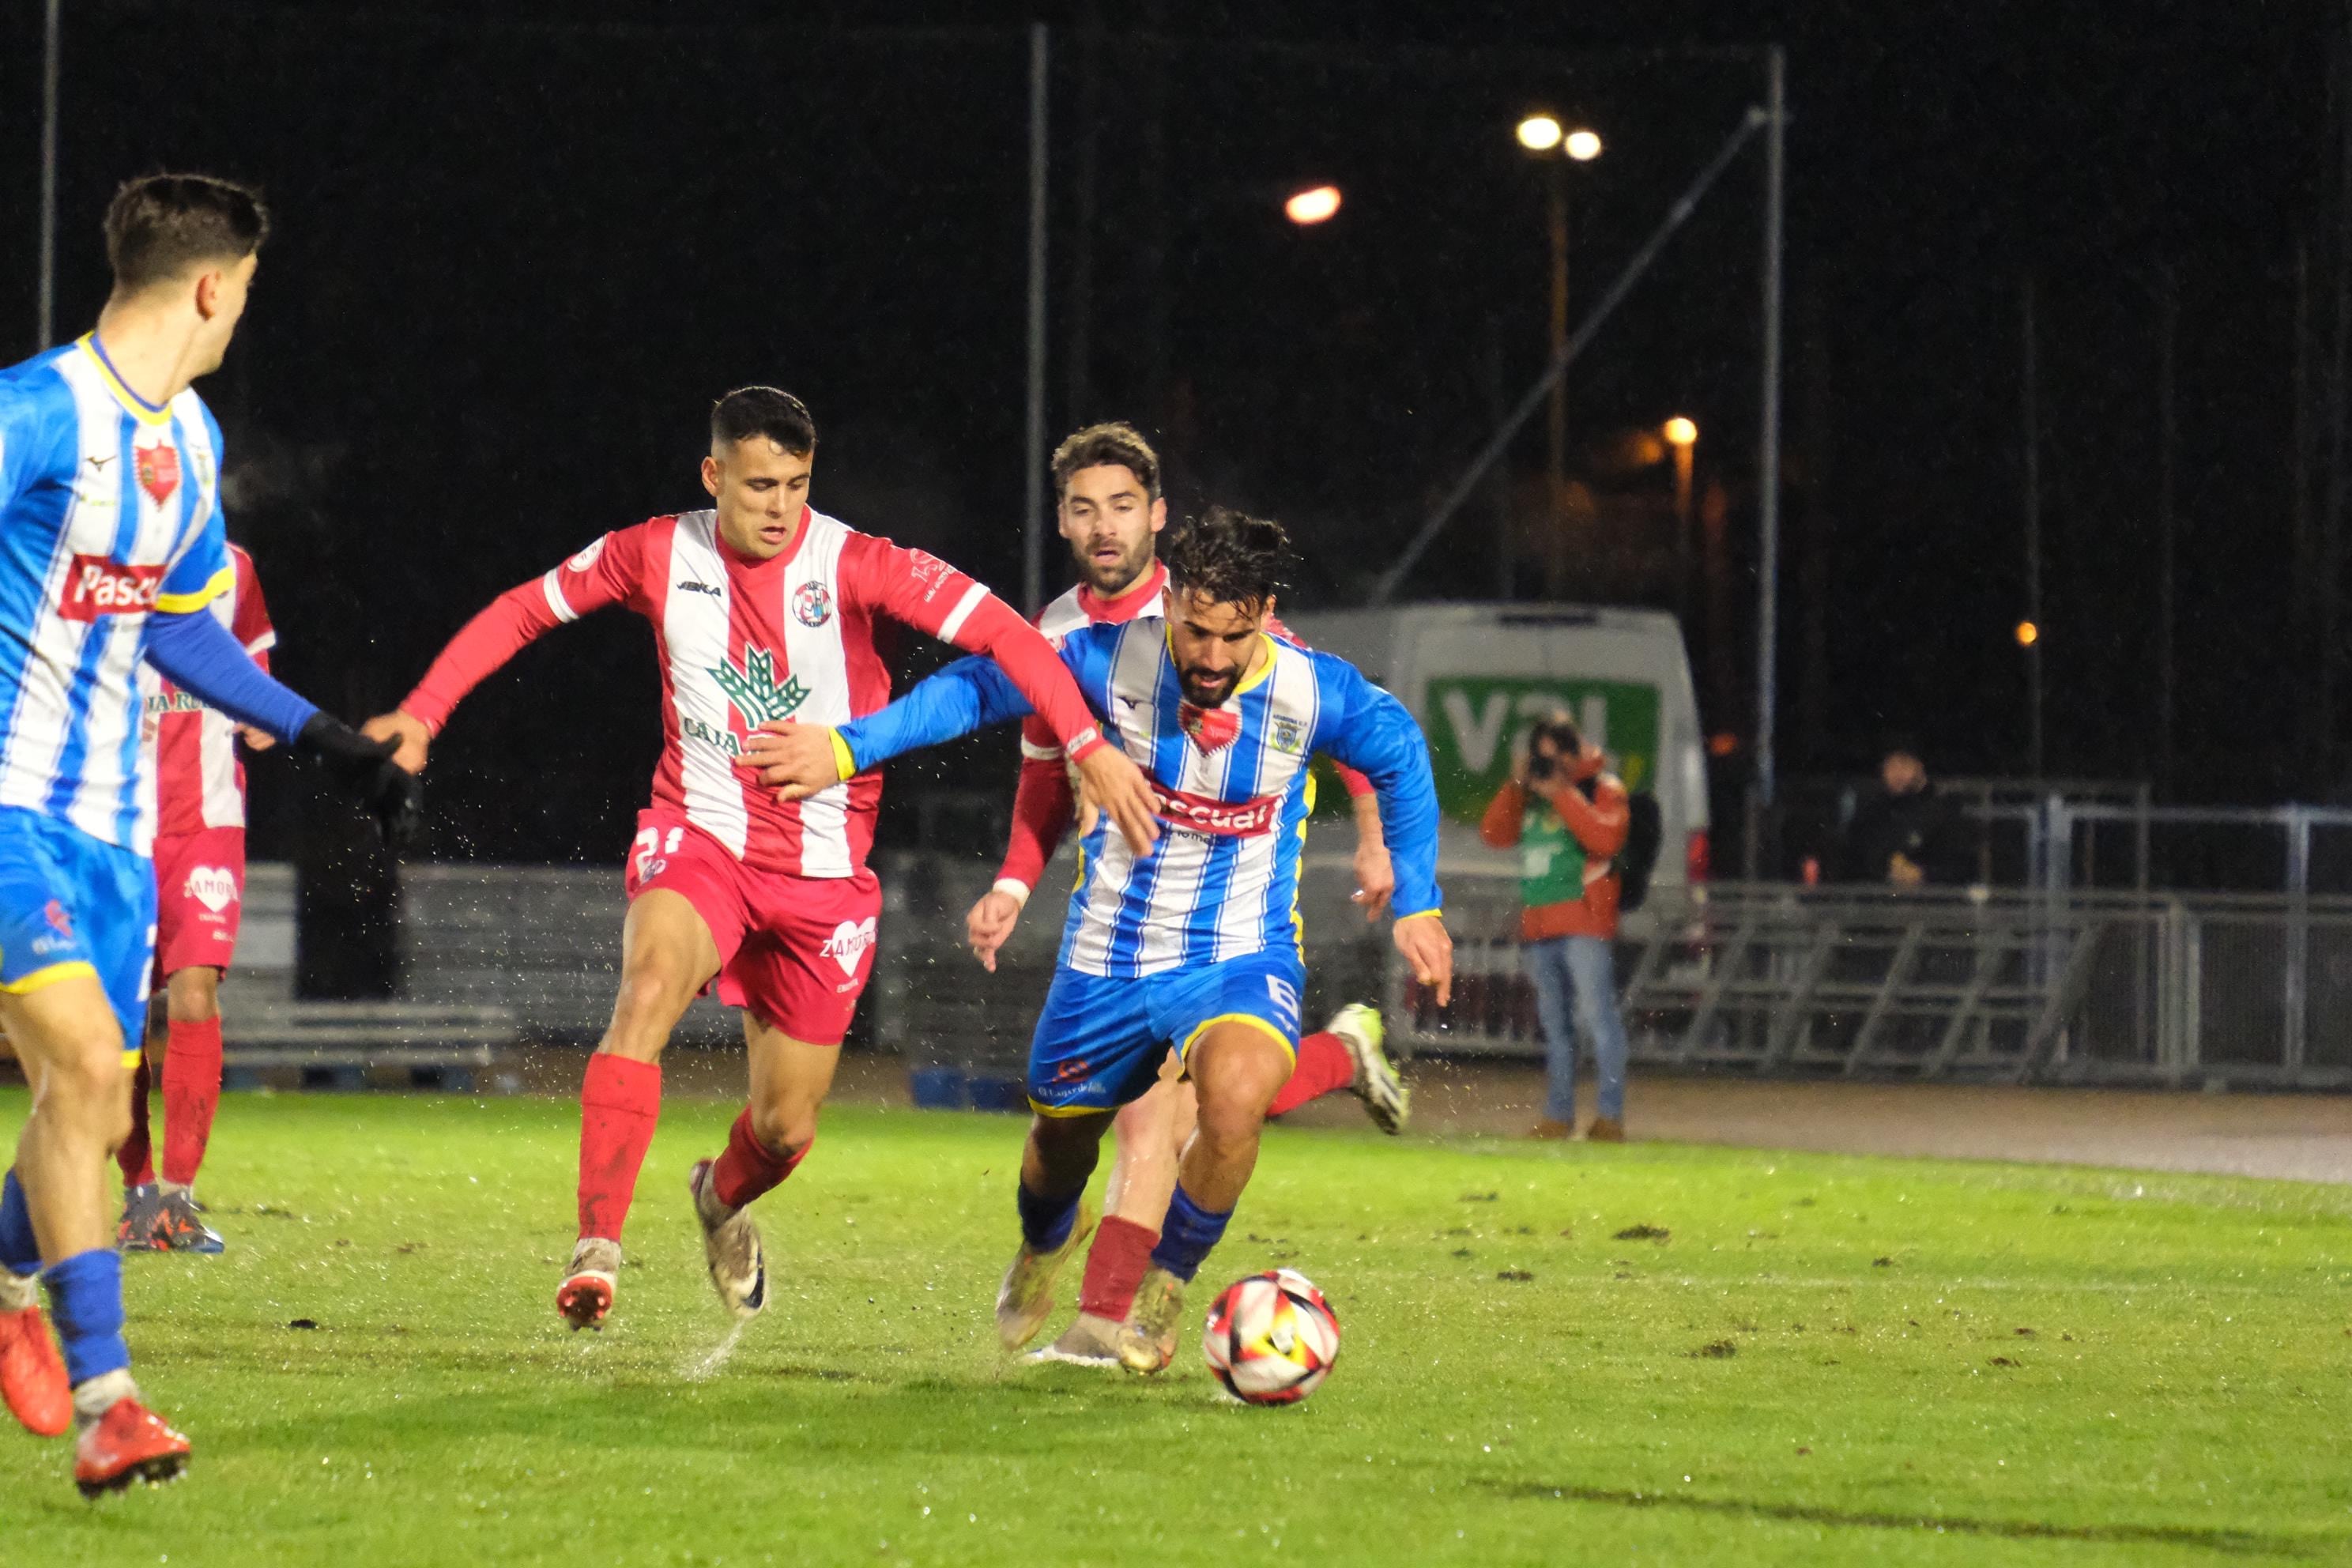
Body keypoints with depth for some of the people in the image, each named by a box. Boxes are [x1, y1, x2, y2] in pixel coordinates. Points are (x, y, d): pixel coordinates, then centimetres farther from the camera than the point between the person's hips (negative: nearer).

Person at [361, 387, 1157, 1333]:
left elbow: (1005, 635, -17)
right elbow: (523, 611, 10)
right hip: (699, 837, 0)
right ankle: (597, 1246, -36)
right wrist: (421, 714, 4)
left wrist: (1090, 748, -29)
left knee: (786, 1128, 7)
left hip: (823, 869, 0)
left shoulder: (855, 567, -12)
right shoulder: (659, 556, -3)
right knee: (649, 990, -33)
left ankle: (723, 1199, 46)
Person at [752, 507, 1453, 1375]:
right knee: (1063, 1130, 19)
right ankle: (1046, 1240, 59)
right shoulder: (1113, 659, -18)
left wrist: (1415, 904, 7)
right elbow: (979, 686, -4)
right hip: (1108, 954, 2)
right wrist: (848, 747, -10)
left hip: (1242, 957, -2)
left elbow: (1400, 758, 3)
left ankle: (1164, 1284, -3)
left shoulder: (1319, 694, -18)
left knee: (1235, 1099, -31)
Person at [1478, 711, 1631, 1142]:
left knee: (1597, 1015, -13)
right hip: (1538, 925, 7)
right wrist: (1514, 786, -2)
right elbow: (1496, 834, 10)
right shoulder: (1532, 792, 16)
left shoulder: (1602, 788, -1)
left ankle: (1610, 1116, -13)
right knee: (1555, 1023, 11)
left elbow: (1606, 838, -18)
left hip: (1585, 924, -7)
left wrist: (1561, 794, -17)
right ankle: (1558, 1115, 16)